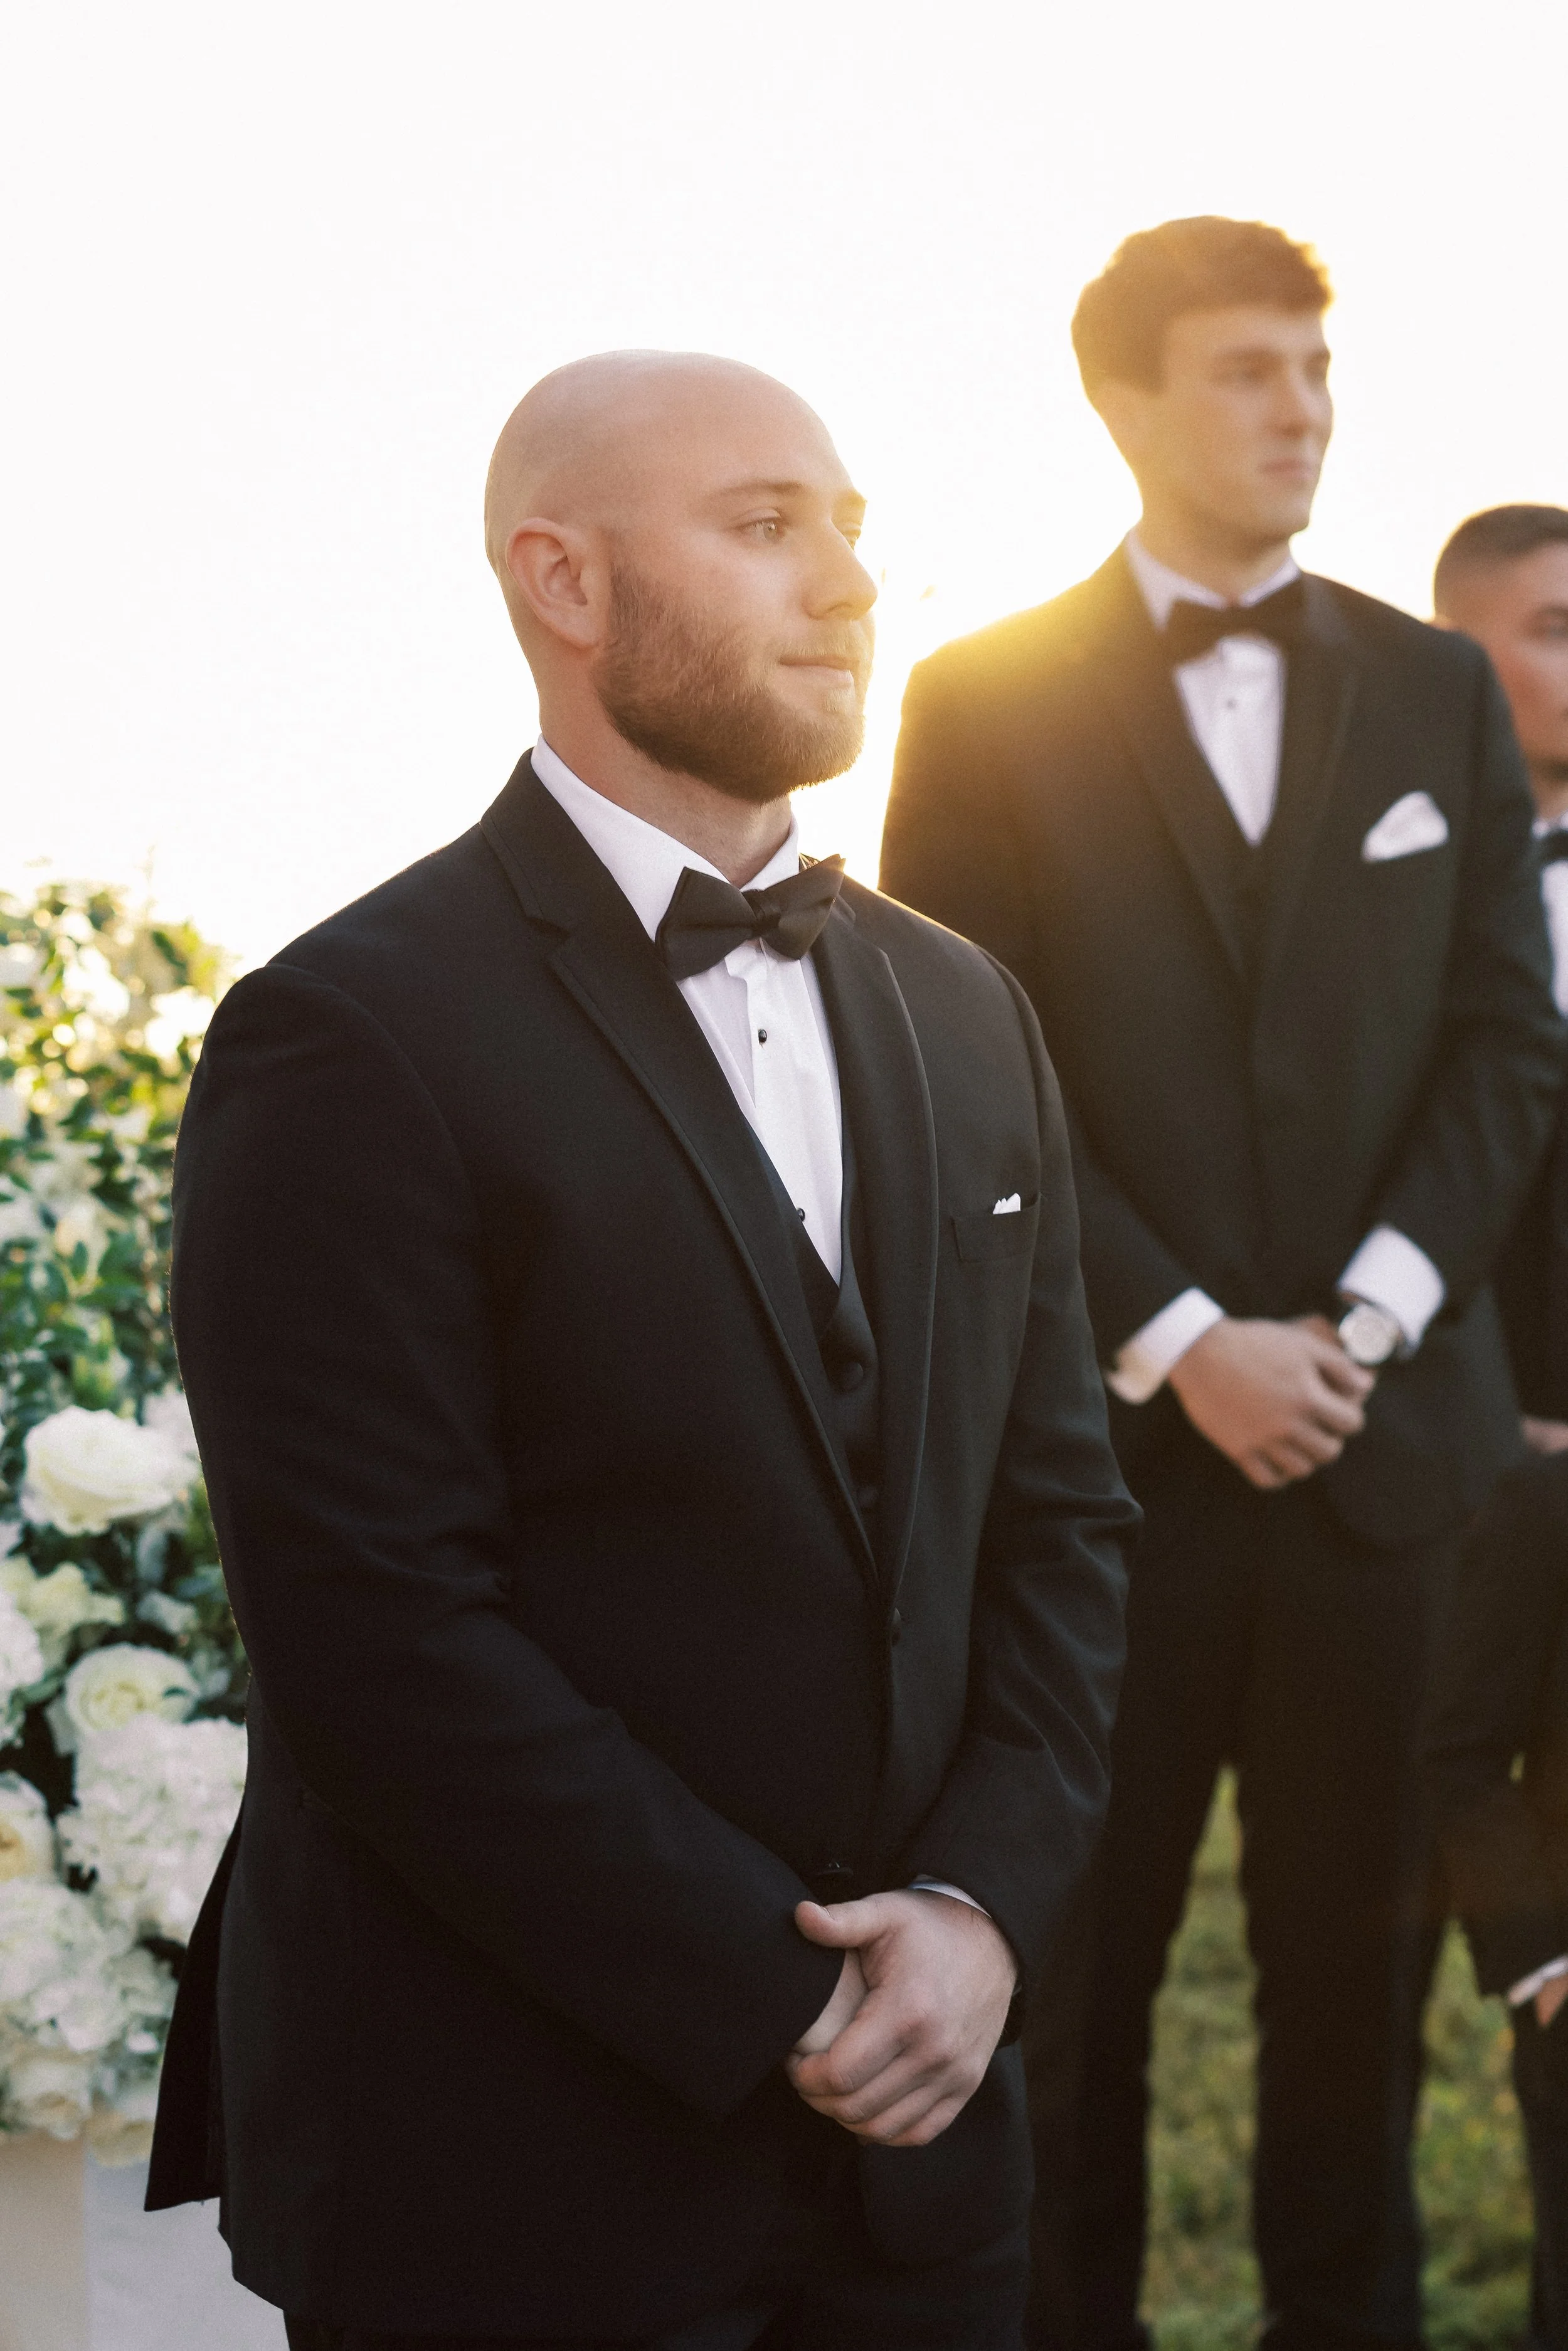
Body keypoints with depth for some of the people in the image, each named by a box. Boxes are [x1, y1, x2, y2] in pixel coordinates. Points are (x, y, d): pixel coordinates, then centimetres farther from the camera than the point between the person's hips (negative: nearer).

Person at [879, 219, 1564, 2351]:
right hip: (1108, 1435, -2)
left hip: (1385, 1431, 2)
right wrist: (1183, 1345, -12)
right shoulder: (987, 706, 2)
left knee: (1356, 1945, 7)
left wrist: (1368, 1320, -7)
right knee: (1078, 1951, 4)